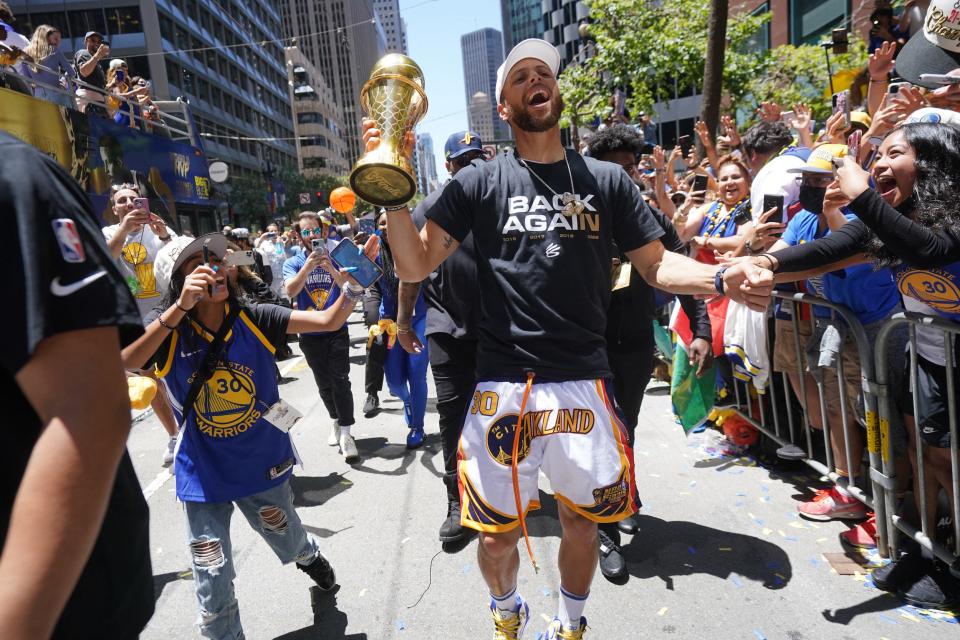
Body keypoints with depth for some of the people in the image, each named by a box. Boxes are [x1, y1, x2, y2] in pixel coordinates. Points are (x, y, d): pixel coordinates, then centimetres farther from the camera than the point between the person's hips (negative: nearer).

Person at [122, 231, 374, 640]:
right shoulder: (167, 330, -14)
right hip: (204, 475, -1)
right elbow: (122, 363, -34)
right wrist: (180, 307, -42)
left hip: (263, 463, 2)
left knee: (289, 543, 24)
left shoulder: (252, 319, -13)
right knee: (212, 578, 6)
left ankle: (310, 555, 60)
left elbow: (328, 321, -20)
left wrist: (352, 285, -39)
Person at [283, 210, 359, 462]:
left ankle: (345, 434, -5)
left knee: (341, 381, -10)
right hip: (310, 334, 2)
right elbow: (291, 291, -18)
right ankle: (336, 421, 35)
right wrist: (309, 265, -31)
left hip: (337, 331, -2)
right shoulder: (293, 263, 0)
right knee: (324, 384, 14)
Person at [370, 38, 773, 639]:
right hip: (503, 386, -1)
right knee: (497, 536, 12)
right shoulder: (480, 182, 2)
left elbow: (656, 262, 7)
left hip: (584, 383, 2)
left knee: (582, 523, 17)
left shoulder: (606, 180, 7)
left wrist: (721, 277, -12)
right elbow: (415, 265, -2)